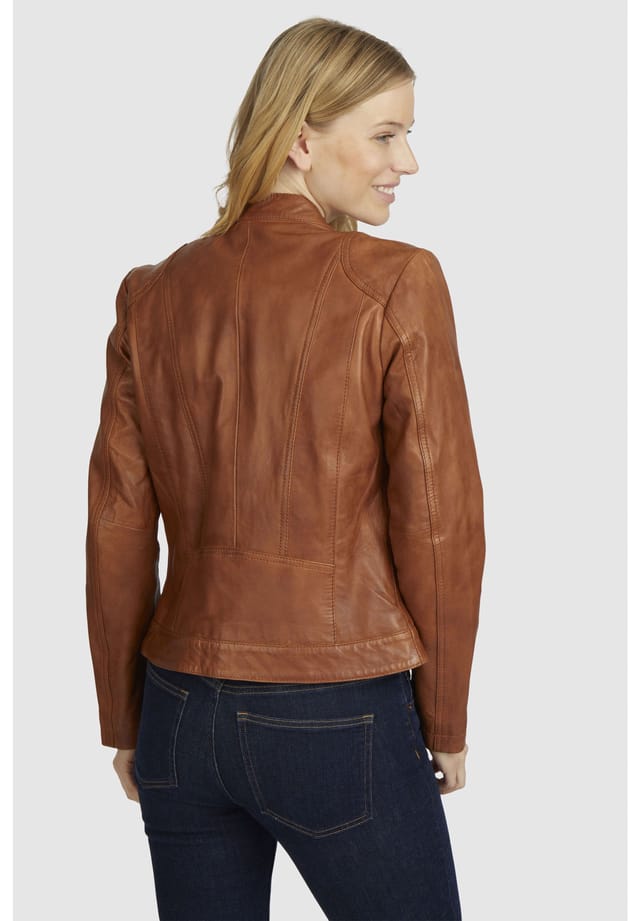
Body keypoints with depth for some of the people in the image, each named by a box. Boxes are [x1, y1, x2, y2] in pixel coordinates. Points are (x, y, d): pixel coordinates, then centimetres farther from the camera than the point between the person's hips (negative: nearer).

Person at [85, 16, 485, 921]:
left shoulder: (153, 295, 1)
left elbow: (117, 531, 4)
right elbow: (438, 523, -11)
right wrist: (446, 722, 3)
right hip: (341, 720, -4)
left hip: (183, 711, 5)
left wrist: (125, 723, 14)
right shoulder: (398, 284, -12)